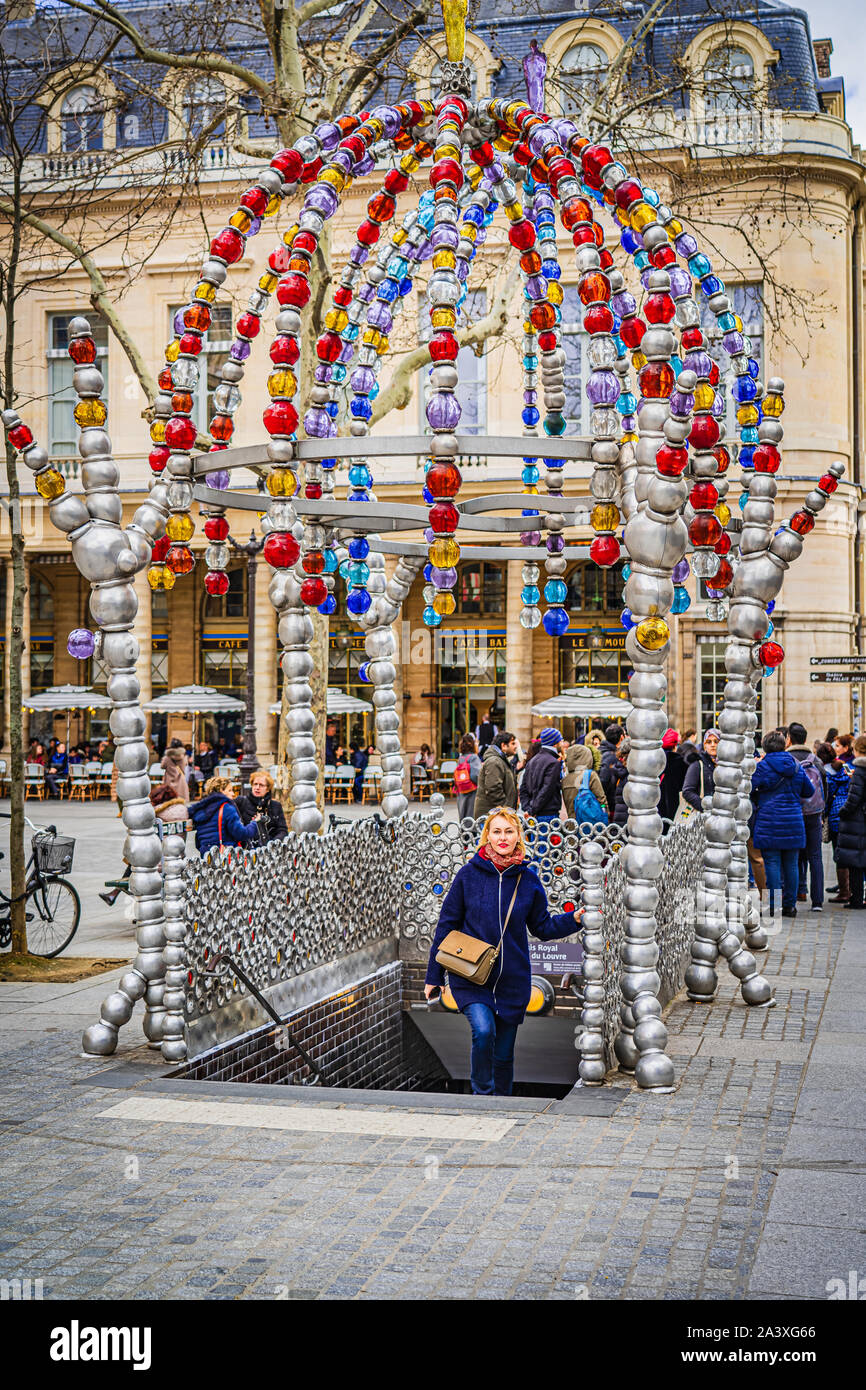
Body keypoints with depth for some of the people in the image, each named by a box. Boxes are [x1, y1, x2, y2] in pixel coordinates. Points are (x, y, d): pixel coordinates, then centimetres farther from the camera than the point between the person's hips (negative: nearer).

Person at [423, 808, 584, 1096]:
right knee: (483, 1030, -25)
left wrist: (575, 918, -7)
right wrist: (434, 975, 2)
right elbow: (447, 924, 1)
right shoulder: (469, 874, -4)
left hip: (513, 979, 2)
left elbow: (543, 928, 11)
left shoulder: (527, 880, 1)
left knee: (504, 1053, 9)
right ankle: (482, 1093, -3)